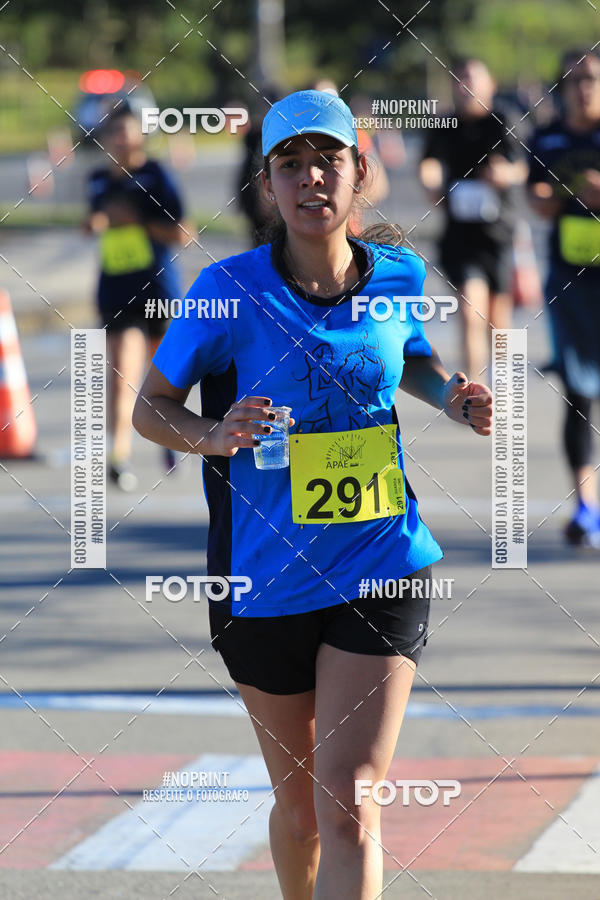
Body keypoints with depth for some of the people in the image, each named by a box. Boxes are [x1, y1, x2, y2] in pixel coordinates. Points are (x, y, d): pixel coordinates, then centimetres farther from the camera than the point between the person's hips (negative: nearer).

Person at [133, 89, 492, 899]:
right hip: (265, 580, 0)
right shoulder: (231, 287, -10)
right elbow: (150, 407, -3)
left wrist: (452, 396, 0)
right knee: (301, 806, 14)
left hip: (383, 573, 0)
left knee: (348, 808, -13)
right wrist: (213, 435, -24)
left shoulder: (398, 276, -1)